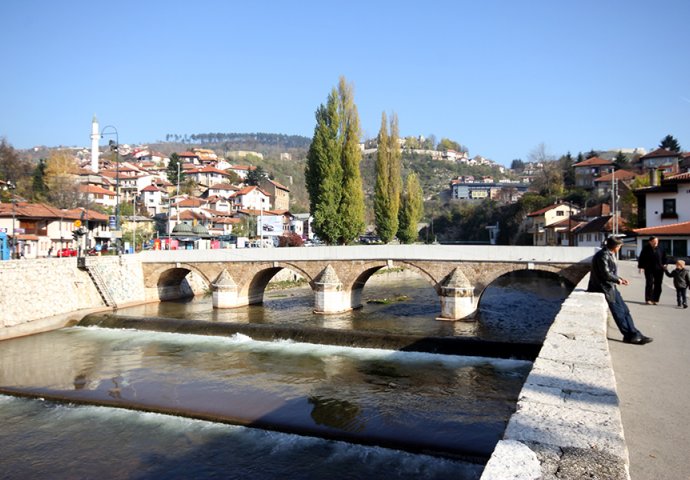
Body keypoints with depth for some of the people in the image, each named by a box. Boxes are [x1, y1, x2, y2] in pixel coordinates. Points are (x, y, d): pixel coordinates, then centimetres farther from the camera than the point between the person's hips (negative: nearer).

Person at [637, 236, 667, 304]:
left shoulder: (660, 249, 4)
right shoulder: (646, 249, -3)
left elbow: (664, 257, 15)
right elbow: (641, 258, -2)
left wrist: (664, 264, 3)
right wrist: (641, 267, -7)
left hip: (659, 269, 3)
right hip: (649, 269, -3)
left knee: (658, 285, 4)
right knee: (649, 284, -5)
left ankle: (655, 299, 13)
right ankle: (648, 299, -2)